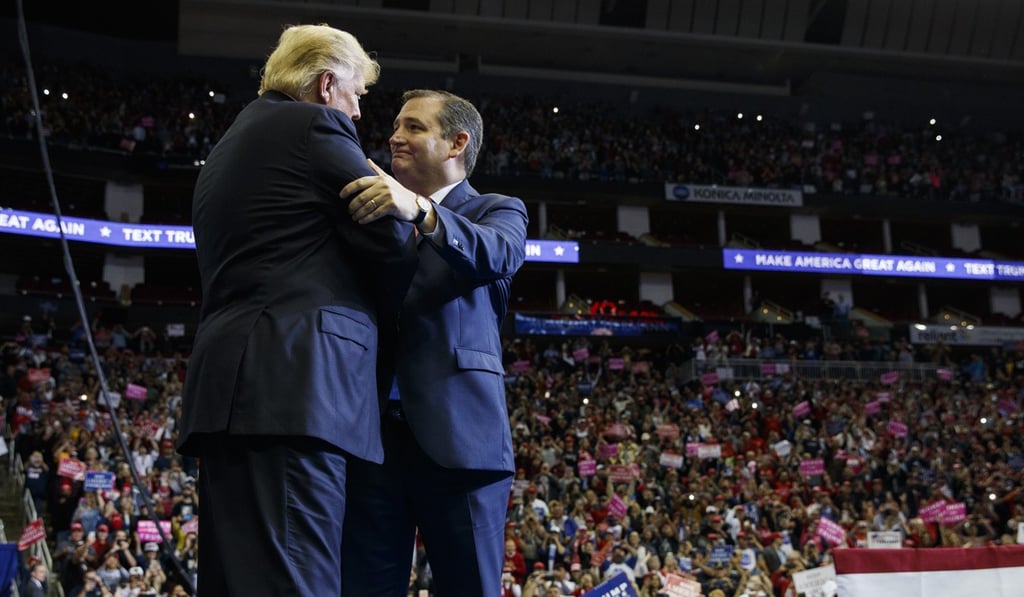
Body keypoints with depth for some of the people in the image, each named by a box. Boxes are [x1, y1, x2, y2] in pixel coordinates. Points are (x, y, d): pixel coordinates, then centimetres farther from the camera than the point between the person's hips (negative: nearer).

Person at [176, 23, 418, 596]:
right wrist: (386, 323, 14)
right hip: (296, 380, -9)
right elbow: (392, 240, -2)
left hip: (232, 384, 9)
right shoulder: (316, 126, 1)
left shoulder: (228, 149, 28)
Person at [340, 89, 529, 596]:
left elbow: (499, 254, -16)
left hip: (456, 436, -3)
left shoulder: (496, 211, 10)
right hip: (371, 432, 4)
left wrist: (420, 211, -32)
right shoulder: (379, 211, 23)